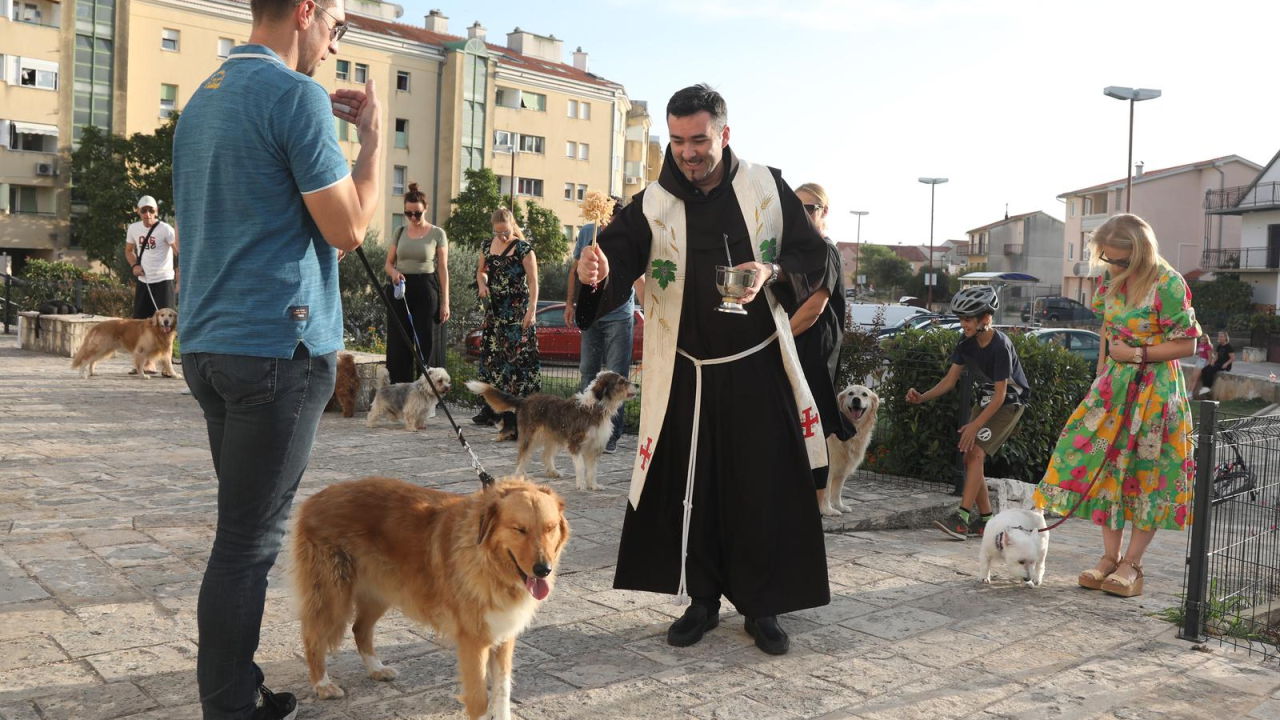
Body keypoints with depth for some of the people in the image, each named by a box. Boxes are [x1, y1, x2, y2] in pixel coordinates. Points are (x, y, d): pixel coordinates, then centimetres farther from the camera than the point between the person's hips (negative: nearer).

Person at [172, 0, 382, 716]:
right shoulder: (296, 94, -11)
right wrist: (373, 136, -2)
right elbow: (348, 228, -11)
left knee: (247, 527, 16)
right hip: (280, 343, -9)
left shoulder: (204, 98, 17)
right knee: (252, 538, -2)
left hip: (209, 343, 9)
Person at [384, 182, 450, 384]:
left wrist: (445, 301, -5)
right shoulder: (400, 232, 9)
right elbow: (389, 263, 13)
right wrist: (394, 273, -11)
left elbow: (443, 269, -1)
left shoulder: (437, 233, -2)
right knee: (398, 343, 1)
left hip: (425, 289, -3)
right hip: (401, 289, 3)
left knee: (424, 342, -1)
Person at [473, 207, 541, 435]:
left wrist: (532, 310, -18)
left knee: (515, 358, -10)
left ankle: (513, 419, -12)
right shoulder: (488, 246, 10)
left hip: (517, 312, -6)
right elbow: (481, 270, 24)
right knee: (491, 356, 11)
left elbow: (533, 281, -10)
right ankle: (492, 410, 23)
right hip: (495, 309, 6)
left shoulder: (523, 249, -7)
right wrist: (482, 283, 2)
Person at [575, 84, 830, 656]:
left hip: (758, 370, 0)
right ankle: (703, 600, 24)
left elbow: (811, 255, 6)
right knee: (688, 490, 6)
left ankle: (762, 606, 20)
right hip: (685, 376, 0)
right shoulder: (652, 205, -2)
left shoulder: (767, 188, 1)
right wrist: (596, 274, -38)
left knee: (766, 489, 4)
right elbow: (615, 267, -14)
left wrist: (772, 272, -15)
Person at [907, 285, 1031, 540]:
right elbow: (950, 380, -3)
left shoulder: (1000, 346, -26)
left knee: (976, 453, -20)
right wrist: (922, 397, -18)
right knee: (970, 457, -1)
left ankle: (962, 517, -22)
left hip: (1009, 403, -8)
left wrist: (975, 425, -30)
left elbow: (1000, 395, -25)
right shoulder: (966, 344, -5)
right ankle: (986, 520, 8)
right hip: (986, 399, 8)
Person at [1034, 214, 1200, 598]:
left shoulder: (1168, 284, -17)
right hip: (1114, 386, 6)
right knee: (1104, 467, 4)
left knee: (1147, 474, 2)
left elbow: (1187, 345, -12)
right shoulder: (1111, 279, 3)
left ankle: (1131, 563, 10)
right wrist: (1101, 376, 12)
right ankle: (1109, 556, 13)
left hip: (1154, 390, -6)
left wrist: (1136, 354, -17)